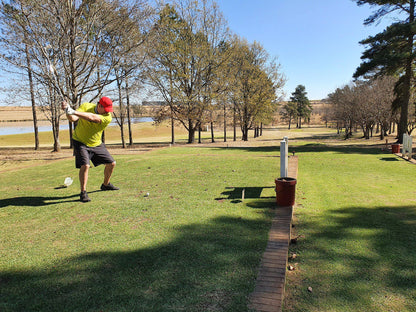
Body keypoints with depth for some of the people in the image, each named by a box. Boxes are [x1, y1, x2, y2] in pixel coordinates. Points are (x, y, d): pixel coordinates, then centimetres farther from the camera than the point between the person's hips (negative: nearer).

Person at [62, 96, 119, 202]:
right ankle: (83, 193, -8)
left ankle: (106, 185, 30)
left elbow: (92, 118, -36)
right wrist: (68, 111, -46)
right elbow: (73, 119, -25)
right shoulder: (85, 106, -14)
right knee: (85, 165, -22)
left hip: (97, 144, 3)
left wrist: (74, 111, -44)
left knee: (111, 163, 5)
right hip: (80, 142, -3)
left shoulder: (108, 117, -18)